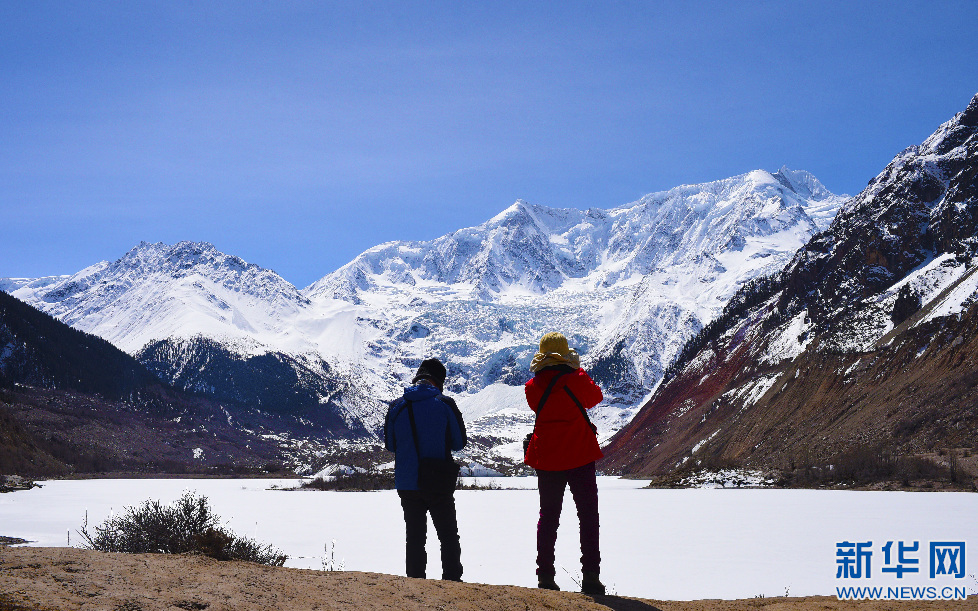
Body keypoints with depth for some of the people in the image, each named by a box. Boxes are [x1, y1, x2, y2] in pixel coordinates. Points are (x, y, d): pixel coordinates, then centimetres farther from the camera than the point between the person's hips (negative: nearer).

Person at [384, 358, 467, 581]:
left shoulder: (397, 406, 0)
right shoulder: (445, 404, -7)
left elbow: (390, 444, 9)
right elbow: (459, 442, 0)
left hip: (406, 482, 2)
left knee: (414, 536, 11)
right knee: (448, 536, 10)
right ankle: (452, 579, 7)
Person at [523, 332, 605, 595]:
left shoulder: (533, 387, -3)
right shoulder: (576, 380, -12)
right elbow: (595, 397, 7)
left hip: (546, 459, 3)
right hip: (580, 456, -3)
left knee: (548, 516, 12)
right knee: (588, 516, 5)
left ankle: (545, 576, 9)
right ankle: (590, 576, 1)